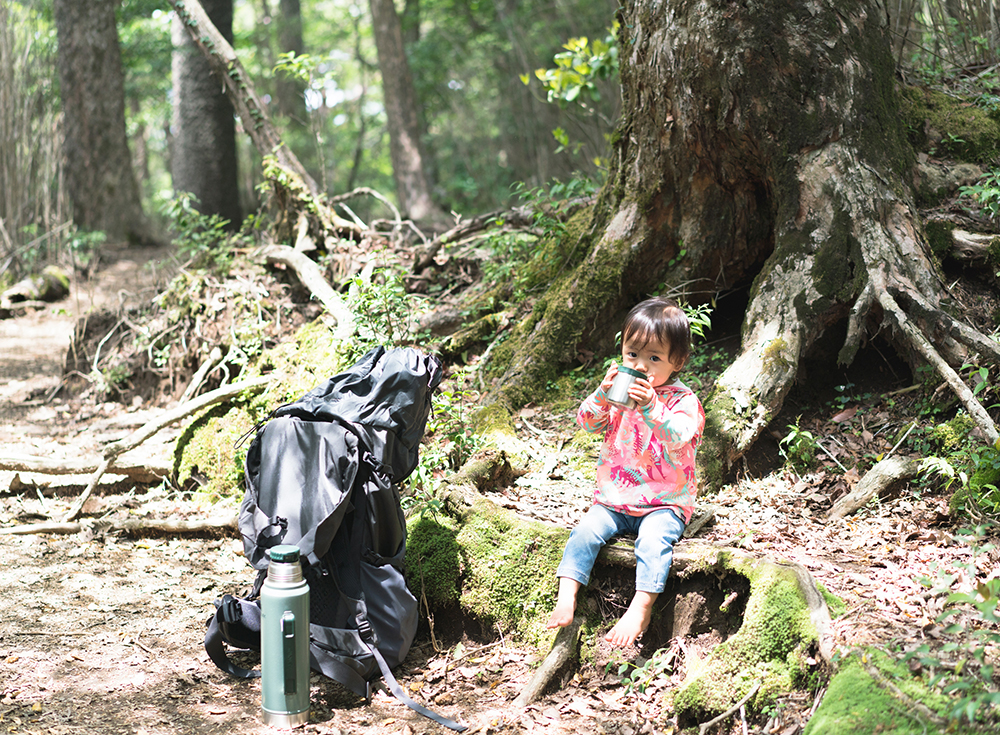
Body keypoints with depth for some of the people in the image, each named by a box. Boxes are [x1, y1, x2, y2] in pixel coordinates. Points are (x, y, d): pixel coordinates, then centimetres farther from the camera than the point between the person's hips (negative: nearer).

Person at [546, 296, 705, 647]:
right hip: (613, 500, 4)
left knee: (653, 539, -30)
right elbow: (587, 422, -4)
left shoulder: (683, 400, -8)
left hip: (665, 503, -4)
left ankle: (641, 608, -28)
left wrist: (650, 408, -42)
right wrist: (602, 395, -24)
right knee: (585, 531, -18)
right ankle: (566, 598, -17)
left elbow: (678, 436, -26)